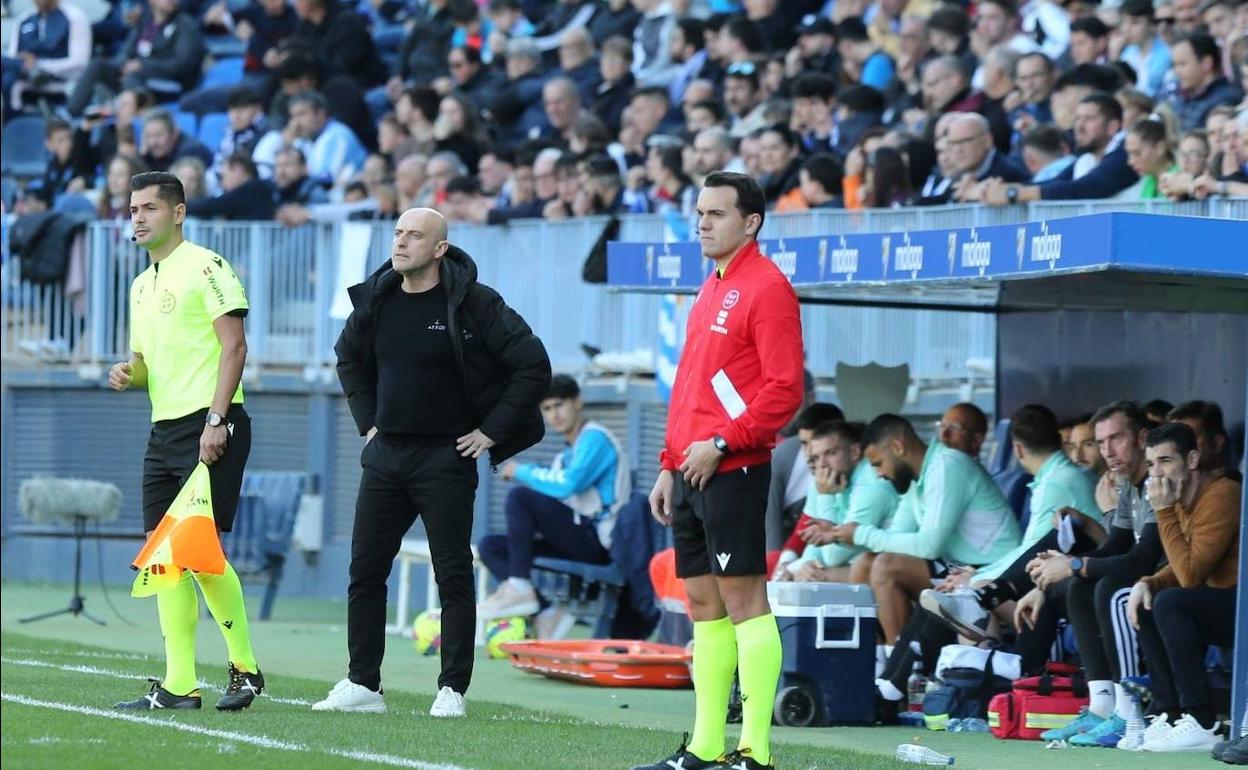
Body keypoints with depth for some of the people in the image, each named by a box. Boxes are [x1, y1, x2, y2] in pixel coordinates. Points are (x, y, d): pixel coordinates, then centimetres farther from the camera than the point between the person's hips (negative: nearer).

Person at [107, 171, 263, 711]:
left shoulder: (205, 267, -7)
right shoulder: (142, 285, 19)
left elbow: (234, 346, -12)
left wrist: (216, 420, -19)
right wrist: (127, 373, 3)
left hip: (208, 426, -9)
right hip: (163, 430, 9)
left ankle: (245, 668, 1)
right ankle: (179, 686, 4)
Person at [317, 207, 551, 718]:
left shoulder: (472, 303, -11)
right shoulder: (376, 300, 6)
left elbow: (533, 365, -12)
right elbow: (349, 358, 26)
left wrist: (493, 430, -10)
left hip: (446, 458, -5)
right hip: (386, 455, 6)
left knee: (453, 575, -2)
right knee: (365, 570, 5)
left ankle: (453, 690, 3)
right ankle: (362, 684, 12)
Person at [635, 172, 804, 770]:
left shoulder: (766, 287, -9)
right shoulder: (711, 288, 19)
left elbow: (785, 388, -15)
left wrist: (721, 443, -19)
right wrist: (670, 464, 19)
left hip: (733, 469, -9)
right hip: (692, 471, 9)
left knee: (743, 600, -9)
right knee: (703, 603, 10)